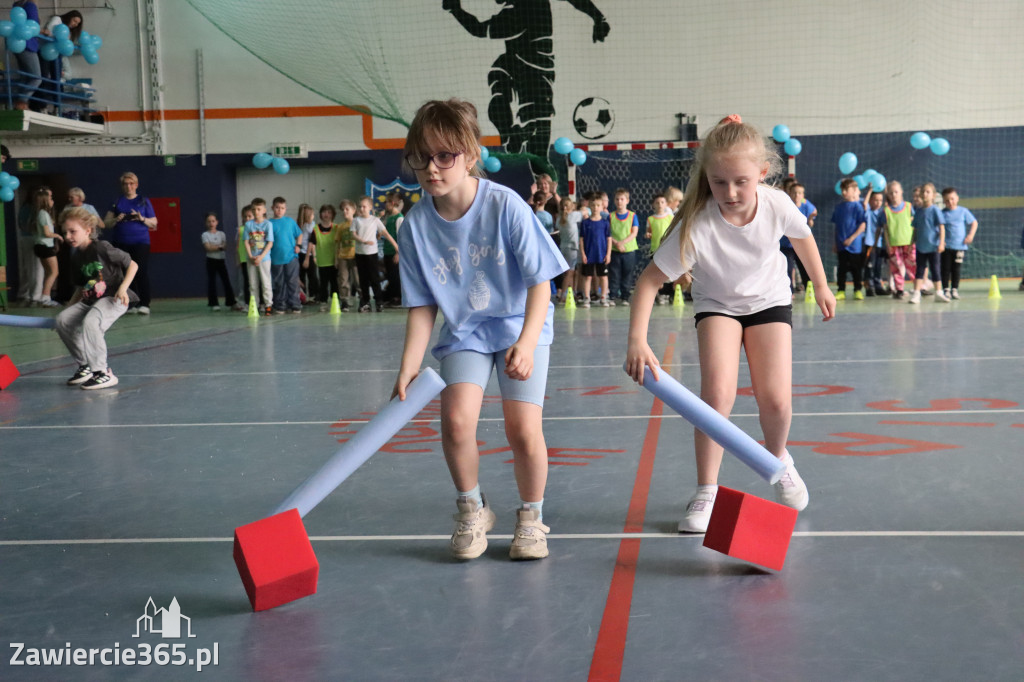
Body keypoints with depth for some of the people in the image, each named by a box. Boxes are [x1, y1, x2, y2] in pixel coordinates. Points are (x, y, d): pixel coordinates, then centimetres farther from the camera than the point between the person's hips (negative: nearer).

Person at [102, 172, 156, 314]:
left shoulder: (144, 201, 10)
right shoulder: (117, 201, 14)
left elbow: (154, 224, 7)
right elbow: (106, 222, 11)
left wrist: (142, 219, -11)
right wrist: (116, 220, -9)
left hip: (140, 242, -2)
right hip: (120, 242, 2)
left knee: (141, 272, -12)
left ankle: (144, 304, -11)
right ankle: (130, 304, 6)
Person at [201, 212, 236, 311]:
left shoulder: (222, 234, 7)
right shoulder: (205, 235, -1)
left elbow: (225, 247, -5)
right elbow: (208, 248, -12)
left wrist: (214, 247, -17)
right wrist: (219, 247, -11)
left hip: (221, 259, 2)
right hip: (211, 260, -2)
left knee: (226, 281, 1)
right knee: (211, 281, -1)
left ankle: (231, 302, 6)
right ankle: (214, 304, 4)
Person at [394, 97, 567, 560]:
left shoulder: (505, 205, -19)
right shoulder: (416, 226, -10)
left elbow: (540, 282, -15)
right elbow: (422, 306, -3)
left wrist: (526, 343, -27)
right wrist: (409, 366, -12)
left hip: (521, 326, -2)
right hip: (463, 332, 2)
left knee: (524, 429, -15)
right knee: (456, 418, -19)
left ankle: (531, 516, 15)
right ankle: (471, 509, 10)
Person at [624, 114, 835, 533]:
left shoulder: (777, 205, -24)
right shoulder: (697, 226, -33)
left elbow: (802, 237, 0)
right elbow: (650, 280, -30)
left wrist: (820, 286, 14)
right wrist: (637, 340, -42)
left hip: (769, 299, 2)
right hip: (717, 304, -2)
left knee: (775, 400, -9)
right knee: (717, 389, -22)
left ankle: (777, 459, 26)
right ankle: (706, 491, -7)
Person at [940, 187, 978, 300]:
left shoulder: (963, 211, 4)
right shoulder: (943, 213, 1)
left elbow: (974, 223, 11)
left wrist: (970, 235, -1)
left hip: (960, 246, 1)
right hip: (947, 246, -1)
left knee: (956, 269, 4)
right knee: (946, 268, 0)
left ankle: (954, 290, 13)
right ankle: (946, 289, 8)